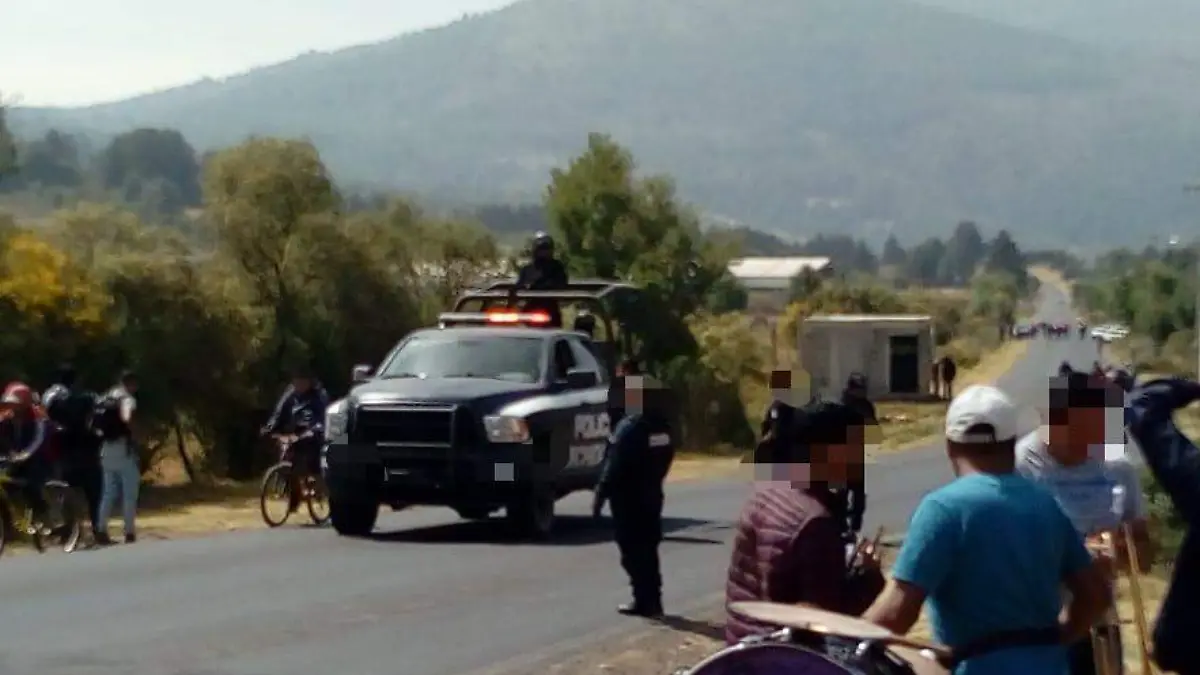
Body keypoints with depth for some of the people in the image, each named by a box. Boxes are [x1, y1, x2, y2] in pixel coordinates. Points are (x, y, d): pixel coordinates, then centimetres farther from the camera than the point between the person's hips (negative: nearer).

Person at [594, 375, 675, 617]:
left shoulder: (630, 428, -18)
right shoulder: (663, 427, 6)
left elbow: (615, 467, -19)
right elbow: (665, 461, 10)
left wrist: (600, 494, -12)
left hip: (628, 498, -8)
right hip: (651, 495, 8)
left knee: (633, 551, -2)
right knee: (647, 549, 14)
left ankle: (644, 601, -3)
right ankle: (652, 600, 16)